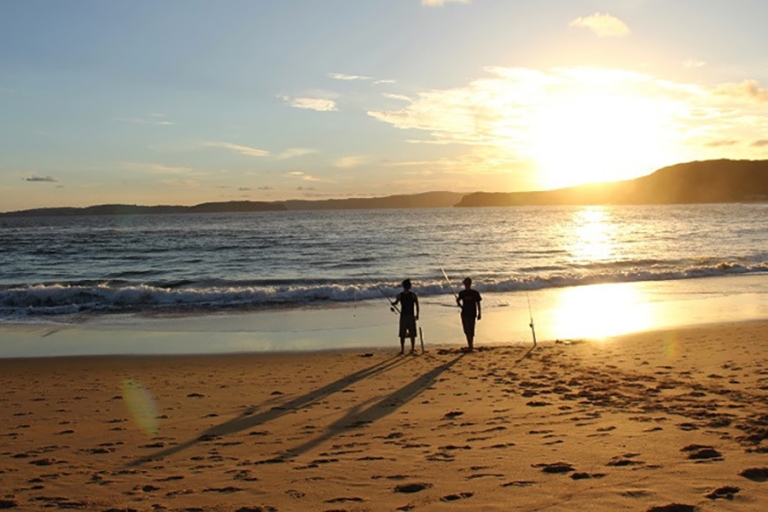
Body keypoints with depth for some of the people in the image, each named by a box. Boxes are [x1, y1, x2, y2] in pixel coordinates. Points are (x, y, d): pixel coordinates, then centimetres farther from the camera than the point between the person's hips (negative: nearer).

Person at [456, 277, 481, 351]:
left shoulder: (462, 293, -8)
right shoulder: (475, 293, -2)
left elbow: (458, 301, -13)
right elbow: (478, 303, -1)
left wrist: (461, 306, 6)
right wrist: (479, 313, 5)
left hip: (465, 313, -3)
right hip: (473, 313, 3)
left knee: (467, 331, 1)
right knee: (471, 330, 15)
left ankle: (470, 346, -6)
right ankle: (471, 345, 26)